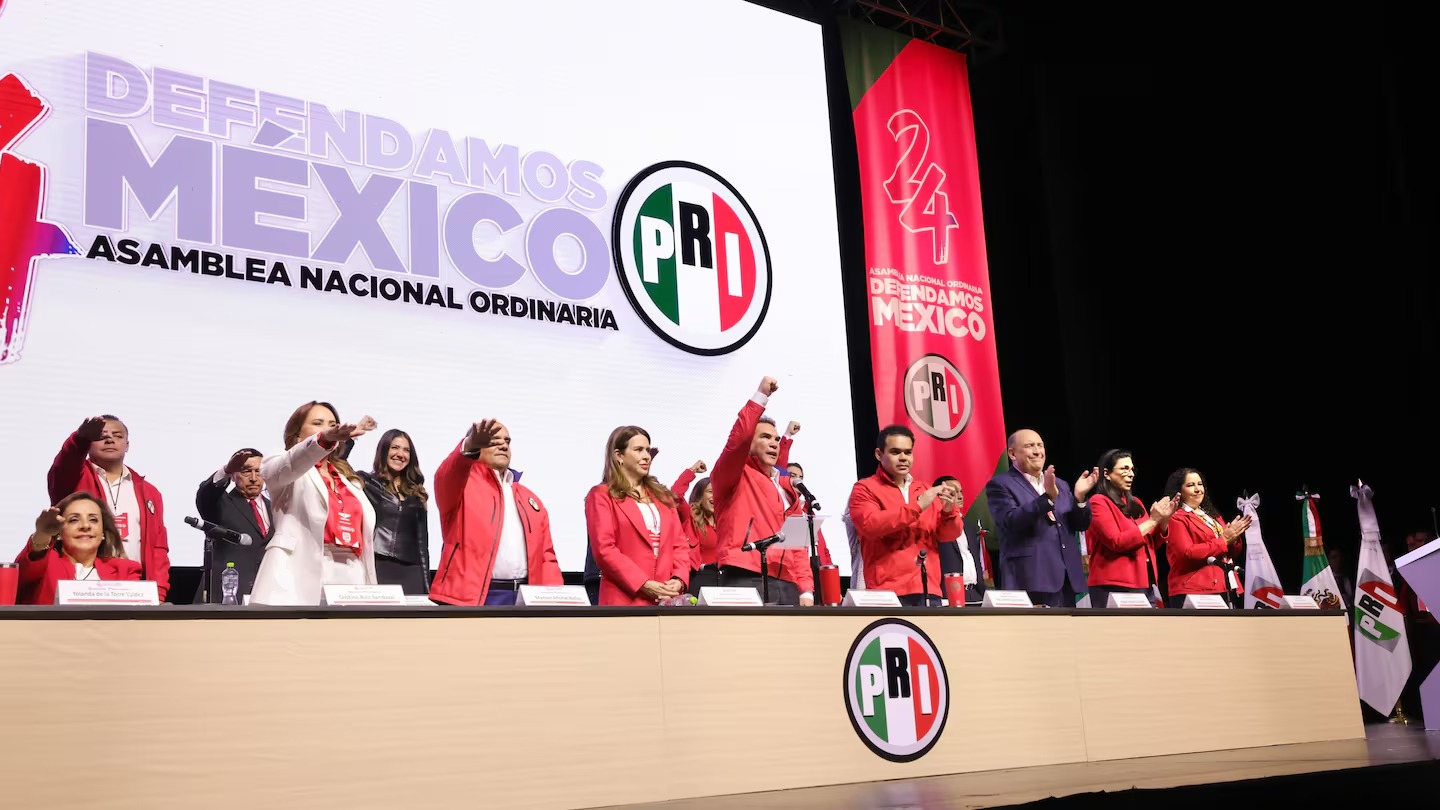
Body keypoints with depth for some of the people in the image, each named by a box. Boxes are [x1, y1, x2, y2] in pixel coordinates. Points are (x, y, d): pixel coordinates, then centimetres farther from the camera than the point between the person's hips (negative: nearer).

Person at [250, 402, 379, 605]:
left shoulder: (349, 479, 27)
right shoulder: (284, 469, 10)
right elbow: (293, 463, -16)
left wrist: (371, 589, 14)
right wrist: (325, 438, -37)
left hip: (351, 576, 5)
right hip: (303, 574, -5)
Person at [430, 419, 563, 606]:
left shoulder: (529, 498, 24)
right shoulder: (462, 483, 7)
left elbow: (546, 556, 19)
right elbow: (448, 475, -18)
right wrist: (470, 447, -40)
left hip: (522, 599, 5)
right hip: (469, 598, -5)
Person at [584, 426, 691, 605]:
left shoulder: (662, 496, 21)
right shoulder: (601, 496, 3)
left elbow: (680, 543, 15)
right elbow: (604, 550, -8)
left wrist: (679, 580, -4)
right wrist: (644, 584, -16)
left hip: (667, 599, 5)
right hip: (625, 599, -5)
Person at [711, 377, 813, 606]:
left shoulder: (785, 487, 23)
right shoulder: (736, 477, 7)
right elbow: (737, 441, -14)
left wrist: (806, 589, 7)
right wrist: (761, 396, -16)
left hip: (787, 585, 6)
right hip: (746, 581, -6)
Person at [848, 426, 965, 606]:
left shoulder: (927, 491, 18)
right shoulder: (865, 489, 3)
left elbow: (948, 535, 12)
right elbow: (870, 525, -15)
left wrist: (948, 511, -9)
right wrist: (916, 506, -18)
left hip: (929, 590, 5)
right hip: (889, 592, -5)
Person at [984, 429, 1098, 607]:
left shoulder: (1060, 485, 21)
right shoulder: (1000, 484, 0)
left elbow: (1080, 525, 15)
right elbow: (1011, 522, -16)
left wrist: (1079, 496, -4)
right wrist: (1048, 497, -25)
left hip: (1066, 578, 7)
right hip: (1030, 580, -7)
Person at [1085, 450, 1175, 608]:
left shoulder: (1135, 503, 17)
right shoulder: (1098, 503, -4)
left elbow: (1151, 544, 21)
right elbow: (1116, 542, -16)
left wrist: (1164, 520, 5)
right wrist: (1152, 520, -13)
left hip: (1145, 584, 7)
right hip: (1114, 587, -7)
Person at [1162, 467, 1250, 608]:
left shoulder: (1213, 516, 20)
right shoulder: (1176, 518, -3)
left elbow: (1233, 552, 18)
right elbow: (1187, 553, -16)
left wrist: (1233, 538, -4)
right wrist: (1223, 541, -12)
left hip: (1221, 589, 7)